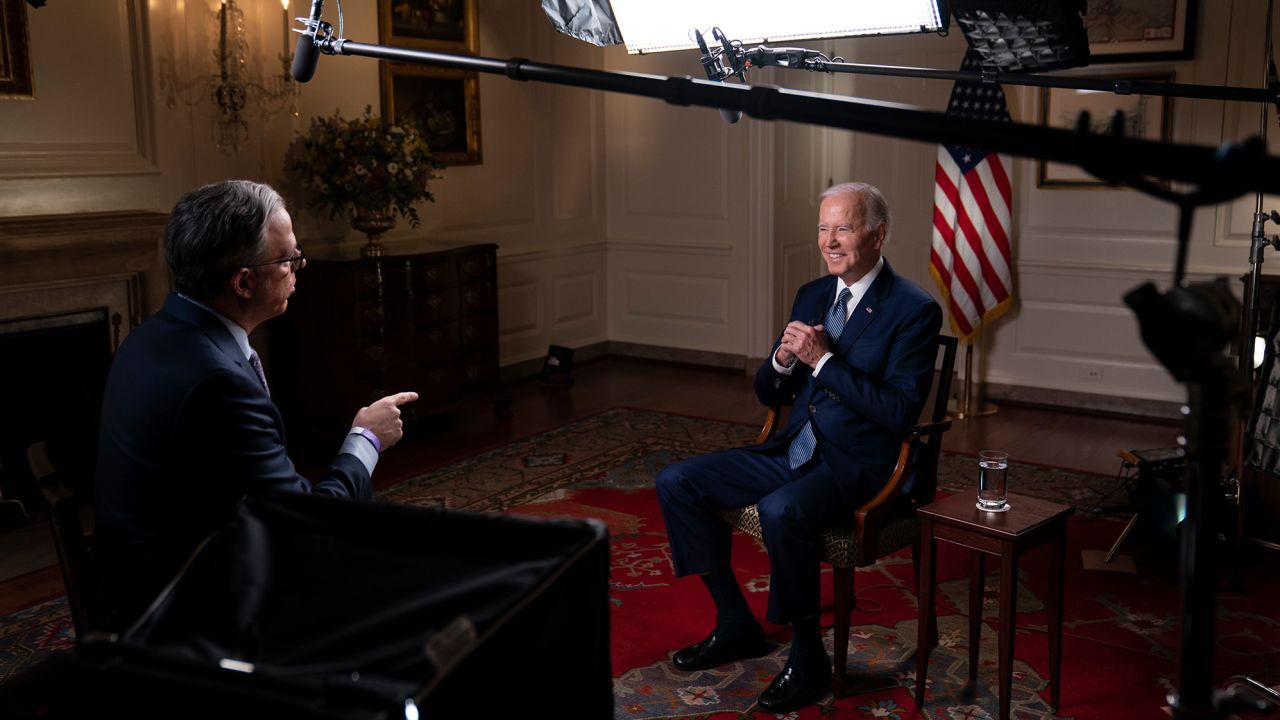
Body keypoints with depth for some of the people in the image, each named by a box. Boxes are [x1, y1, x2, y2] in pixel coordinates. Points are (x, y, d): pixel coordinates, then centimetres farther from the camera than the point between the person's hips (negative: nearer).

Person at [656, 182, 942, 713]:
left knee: (779, 511, -36)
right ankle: (736, 626, 8)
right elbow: (769, 394, 14)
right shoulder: (812, 296, 11)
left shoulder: (915, 310, -10)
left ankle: (807, 658, -13)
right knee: (676, 483, -2)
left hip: (855, 465, -8)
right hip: (793, 451, 8)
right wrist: (783, 359, -10)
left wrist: (823, 360, -21)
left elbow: (900, 412, -19)